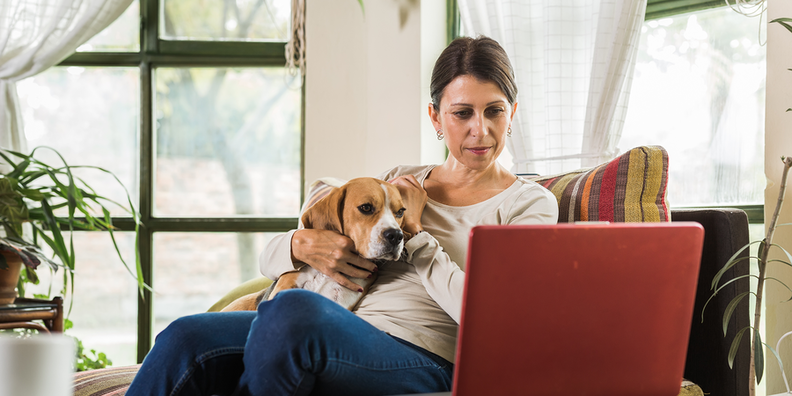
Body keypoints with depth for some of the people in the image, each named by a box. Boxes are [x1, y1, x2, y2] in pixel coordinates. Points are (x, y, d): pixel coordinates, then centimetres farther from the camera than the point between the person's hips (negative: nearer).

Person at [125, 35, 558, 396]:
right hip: (339, 339, 5)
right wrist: (303, 244, -4)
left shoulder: (528, 203, 9)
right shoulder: (399, 182, 22)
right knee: (187, 338, -22)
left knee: (293, 310, -36)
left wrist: (413, 234, -2)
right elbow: (269, 258, 22)